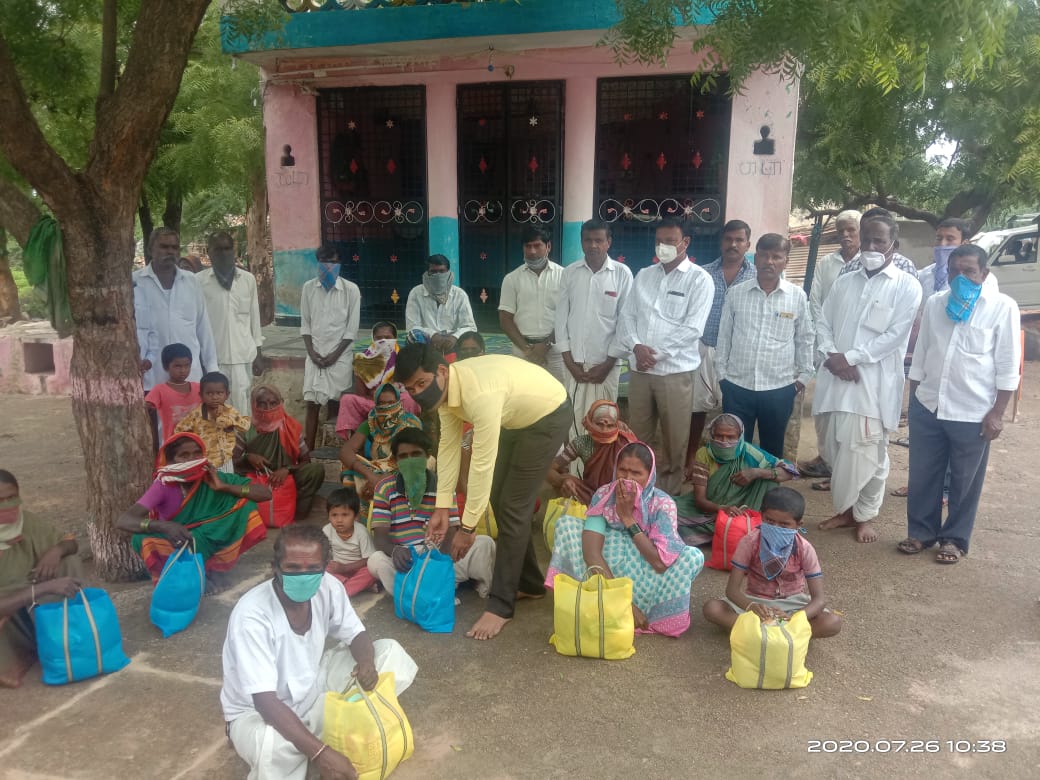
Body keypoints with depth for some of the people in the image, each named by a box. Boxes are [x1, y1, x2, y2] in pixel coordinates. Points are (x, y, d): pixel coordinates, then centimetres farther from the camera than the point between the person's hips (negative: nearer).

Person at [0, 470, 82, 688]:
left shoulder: (24, 521, -11)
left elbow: (70, 543, 2)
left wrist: (56, 551, -20)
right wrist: (44, 588, -41)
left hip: (32, 608, 5)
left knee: (69, 562, -10)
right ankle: (25, 652, -6)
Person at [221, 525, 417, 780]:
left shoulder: (328, 587, -16)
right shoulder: (251, 615, -33)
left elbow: (356, 634, -2)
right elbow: (265, 701, -36)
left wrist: (366, 662, -27)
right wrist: (319, 752, -43)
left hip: (312, 688, 6)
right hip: (256, 712, -6)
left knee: (390, 652, -7)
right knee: (273, 745, -42)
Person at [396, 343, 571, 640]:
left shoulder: (480, 394, -39)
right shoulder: (444, 388, -12)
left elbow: (483, 464, -35)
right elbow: (448, 445, -5)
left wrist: (468, 527, -29)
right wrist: (442, 507, -8)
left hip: (548, 415, -9)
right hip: (515, 418, 9)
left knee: (513, 507, -10)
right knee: (499, 500, 12)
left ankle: (501, 604, -1)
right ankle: (529, 583, 27)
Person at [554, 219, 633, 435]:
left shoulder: (622, 274, -2)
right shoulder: (569, 273, 5)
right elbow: (561, 318, 5)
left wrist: (608, 363, -5)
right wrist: (569, 362, -1)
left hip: (606, 364, -2)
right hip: (574, 363, 2)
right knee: (574, 420, 2)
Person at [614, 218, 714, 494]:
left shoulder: (699, 279, -3)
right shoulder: (644, 275, 12)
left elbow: (692, 329, -12)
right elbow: (627, 316, 8)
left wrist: (655, 353, -14)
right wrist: (636, 346, -11)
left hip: (675, 371, -4)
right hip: (639, 370, 4)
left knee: (674, 441, 5)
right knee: (637, 437, 12)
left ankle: (668, 496, 20)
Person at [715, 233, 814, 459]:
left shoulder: (797, 296, -1)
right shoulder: (735, 293, 0)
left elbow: (804, 339, 7)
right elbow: (724, 335, 6)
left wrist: (803, 376, 7)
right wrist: (721, 373, 6)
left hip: (779, 389, 0)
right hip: (737, 386, 0)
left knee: (772, 449, 14)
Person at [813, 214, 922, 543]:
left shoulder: (906, 286, 0)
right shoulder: (844, 282, 15)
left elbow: (895, 336, -9)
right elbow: (823, 323, 10)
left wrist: (850, 357, -14)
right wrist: (833, 356, -9)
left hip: (874, 382, -4)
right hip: (837, 379, 4)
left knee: (867, 452, 0)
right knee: (838, 449, 9)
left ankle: (865, 515, 18)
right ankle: (845, 509, 25)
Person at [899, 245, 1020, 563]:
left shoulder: (1003, 307, -7)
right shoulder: (934, 304, 5)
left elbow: (1008, 366, -6)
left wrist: (997, 413, -9)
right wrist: (913, 398, 10)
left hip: (973, 414, -3)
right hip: (927, 408, 4)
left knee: (964, 481, 10)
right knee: (922, 476, 11)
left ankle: (955, 539, 25)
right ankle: (920, 532, 27)